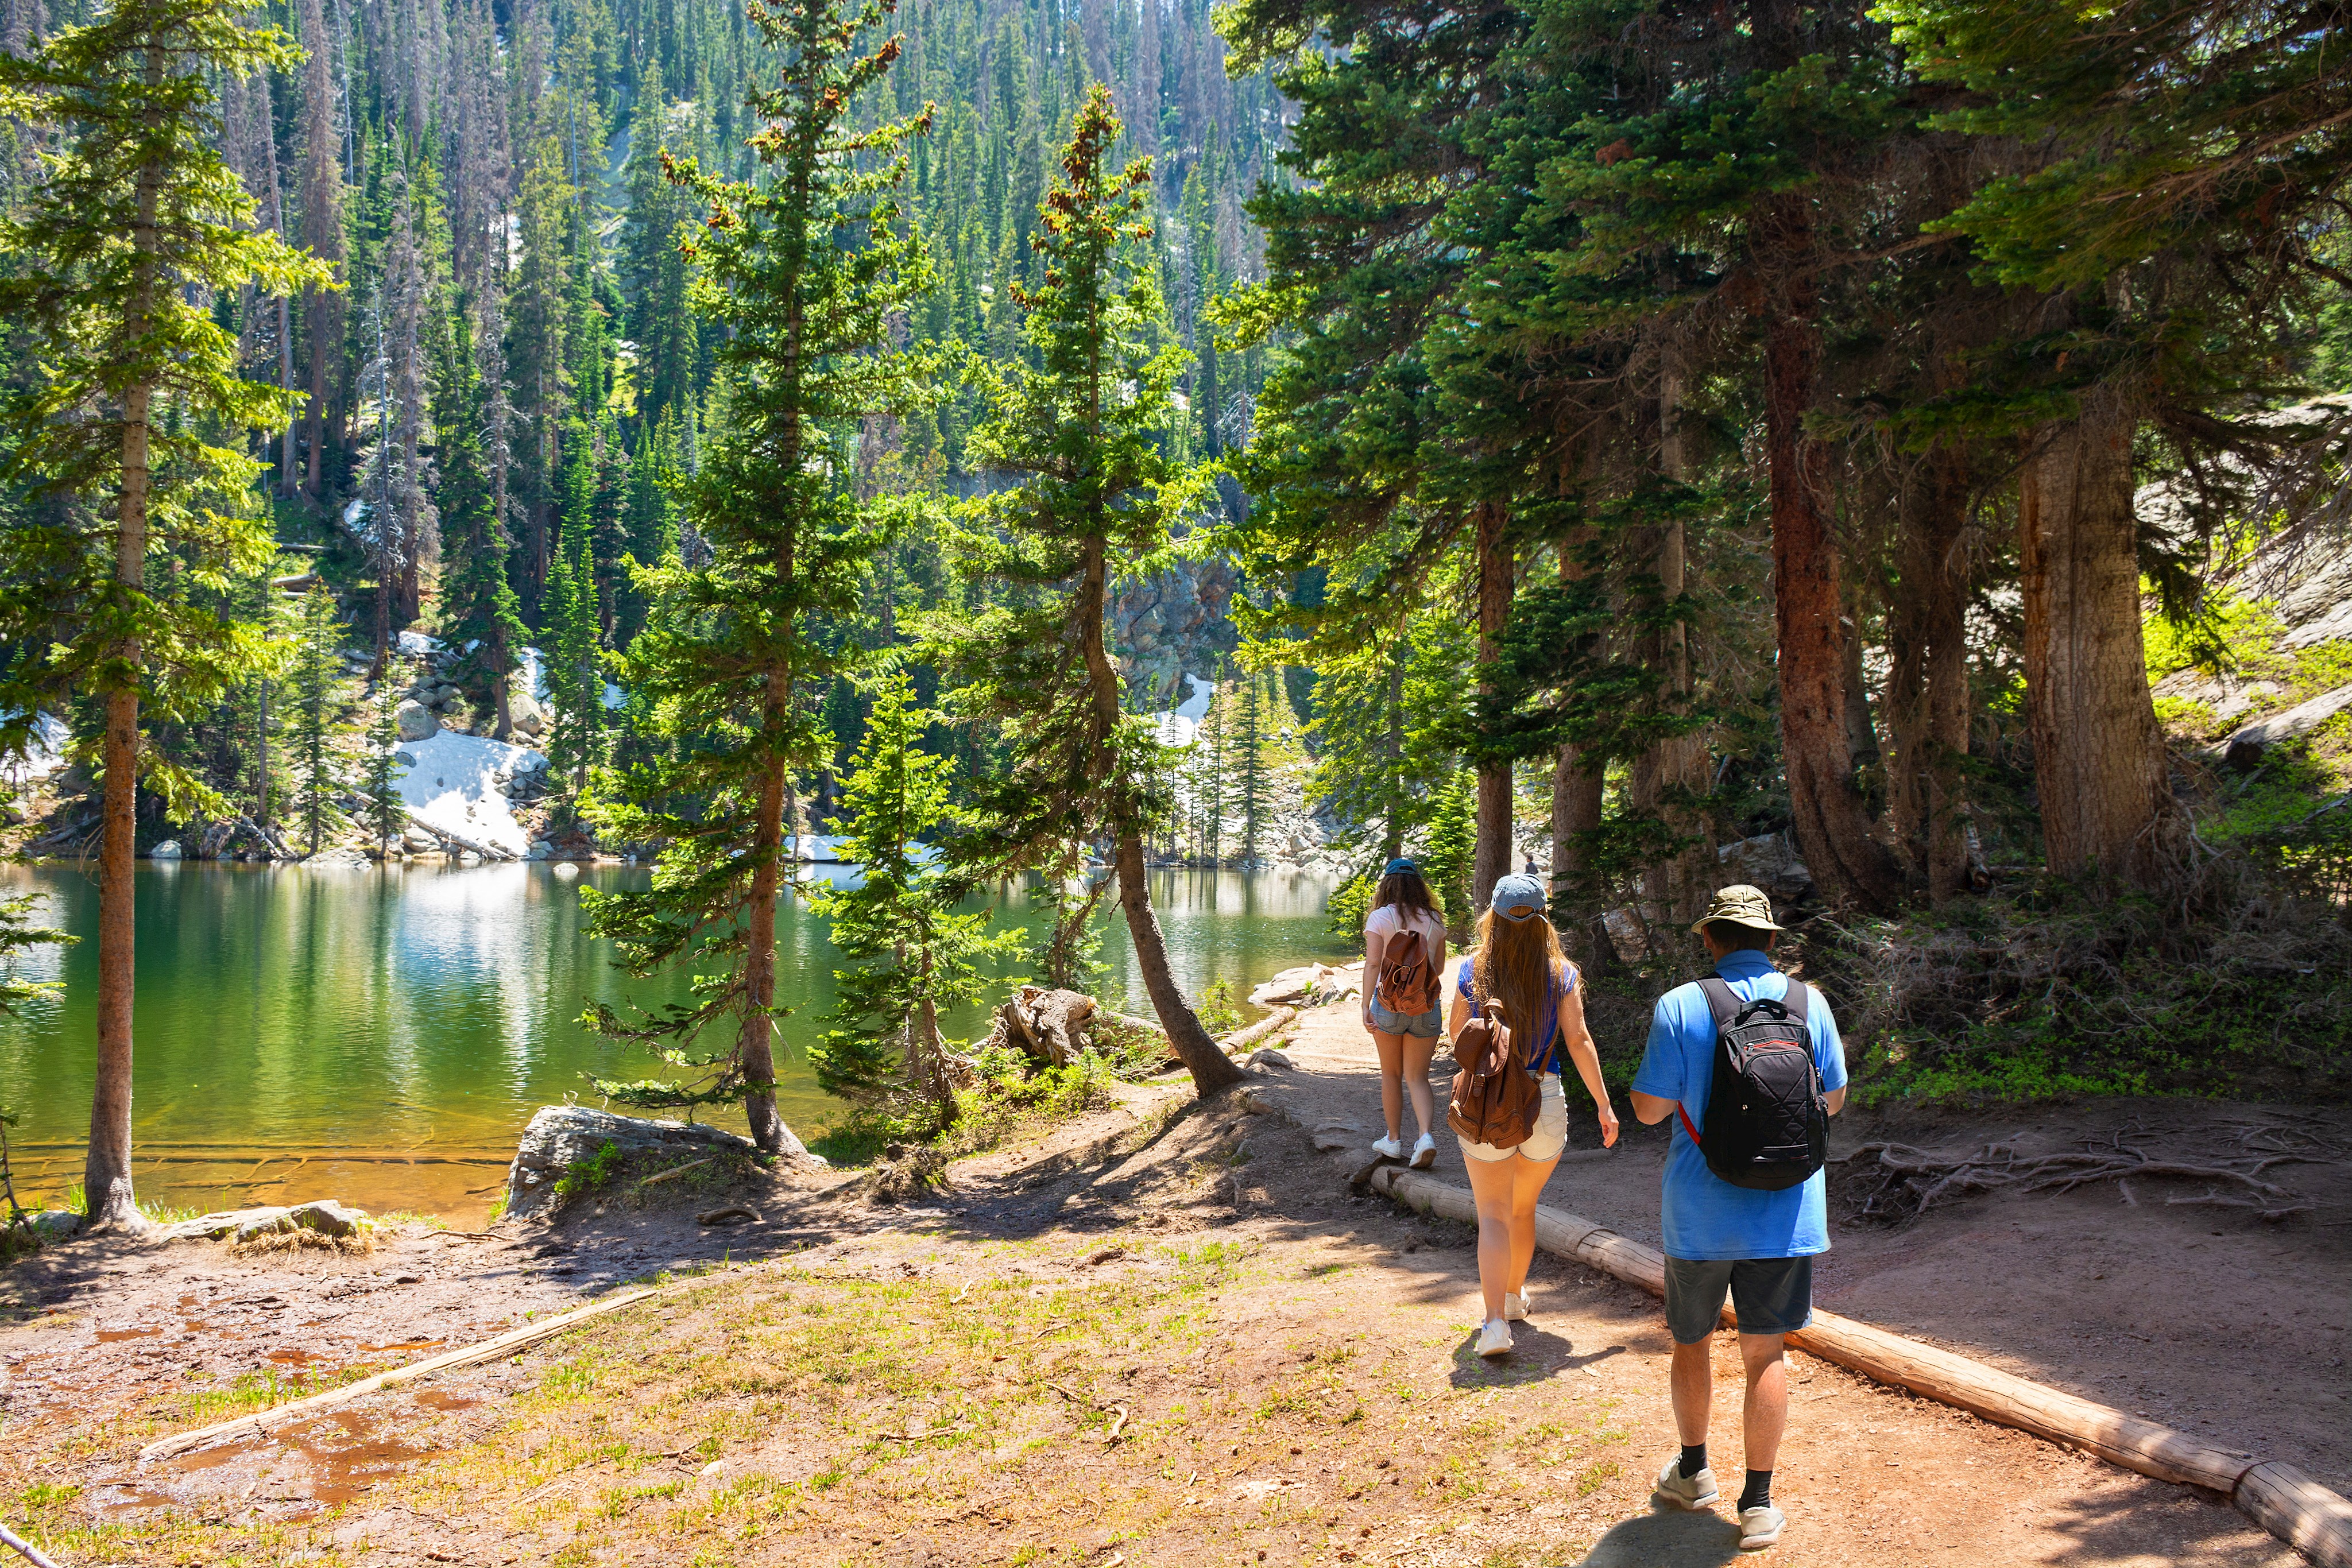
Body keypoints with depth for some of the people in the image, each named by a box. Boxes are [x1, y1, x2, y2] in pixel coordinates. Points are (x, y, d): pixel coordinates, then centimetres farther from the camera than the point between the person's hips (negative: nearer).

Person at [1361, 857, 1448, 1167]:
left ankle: (1394, 1140, 21)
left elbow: (1373, 963, -14)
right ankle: (1426, 1135, -14)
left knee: (1391, 1074, 15)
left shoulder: (1380, 918, -5)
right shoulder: (1434, 920, 4)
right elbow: (1439, 967, 12)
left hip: (1389, 1003, -2)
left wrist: (1366, 1006, -17)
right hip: (1426, 1004, 2)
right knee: (1418, 1078, 7)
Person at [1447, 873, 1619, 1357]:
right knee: (1524, 1209, 22)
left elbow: (1455, 1031, 8)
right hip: (1544, 1101, 2)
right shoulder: (1562, 973, -4)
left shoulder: (1472, 971, -5)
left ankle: (1496, 1319, -16)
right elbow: (1578, 1040, -8)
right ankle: (1513, 1295, 40)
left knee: (1493, 1215, 0)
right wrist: (1604, 1105, -3)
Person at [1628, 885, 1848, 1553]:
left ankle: (1693, 1472, 34)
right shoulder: (1809, 1004, -3)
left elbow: (1649, 1108, -10)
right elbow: (1833, 1100, 9)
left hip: (1700, 1211, -2)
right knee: (1764, 1352, 8)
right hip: (1784, 1210, 2)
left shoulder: (1680, 1008, -13)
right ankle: (1757, 1503, 10)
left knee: (1691, 1339, 18)